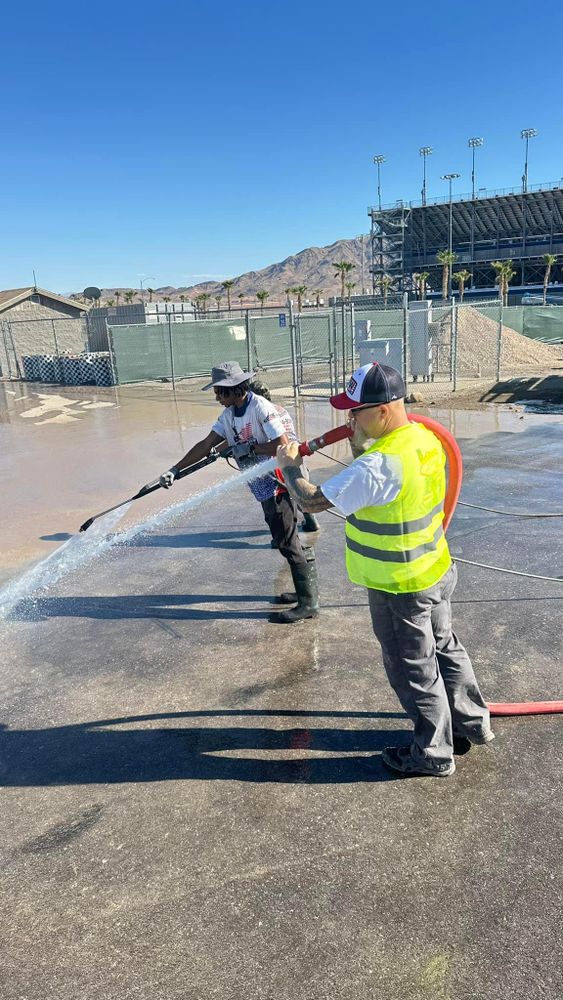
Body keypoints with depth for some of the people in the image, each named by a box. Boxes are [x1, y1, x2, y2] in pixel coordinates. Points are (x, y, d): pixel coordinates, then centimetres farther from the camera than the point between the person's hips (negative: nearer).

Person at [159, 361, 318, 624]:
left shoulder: (261, 408, -18)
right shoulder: (228, 414, 7)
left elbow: (284, 446, -23)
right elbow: (206, 444, 4)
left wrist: (251, 447, -16)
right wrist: (175, 469, -3)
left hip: (277, 486, -8)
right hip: (264, 490, 9)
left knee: (288, 543, -3)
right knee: (285, 541, 16)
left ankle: (308, 603, 8)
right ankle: (306, 591, 29)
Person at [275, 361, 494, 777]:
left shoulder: (377, 466, -33)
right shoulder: (426, 437, -4)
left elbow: (311, 500, -25)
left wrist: (289, 466, -7)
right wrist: (361, 444, 3)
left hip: (398, 589, -9)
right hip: (436, 570, 9)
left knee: (414, 669, 11)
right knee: (445, 649, 26)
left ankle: (433, 754, 31)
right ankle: (472, 723, 46)